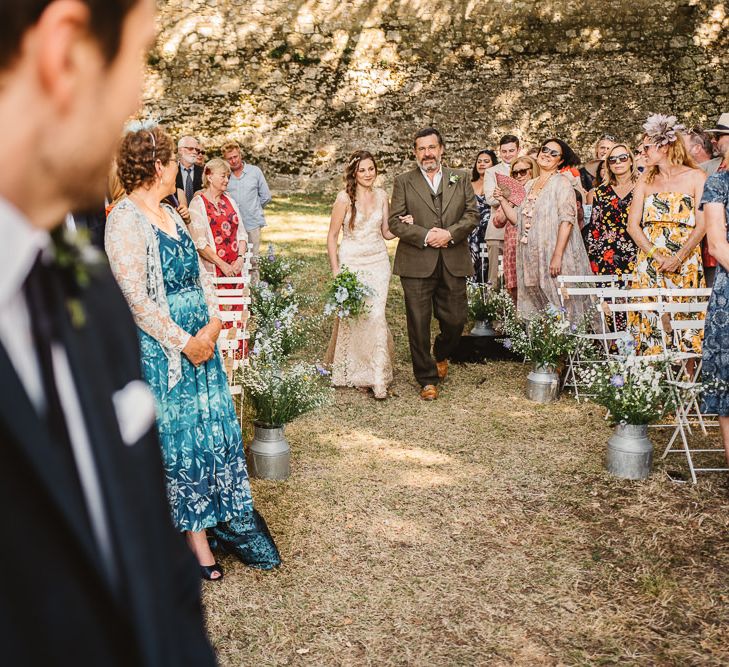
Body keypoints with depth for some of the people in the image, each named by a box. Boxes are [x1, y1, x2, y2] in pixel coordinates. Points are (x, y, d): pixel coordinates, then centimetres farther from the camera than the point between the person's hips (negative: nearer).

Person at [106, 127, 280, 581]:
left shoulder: (170, 213, 10)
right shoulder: (125, 221, -16)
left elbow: (199, 272, 11)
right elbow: (136, 298, -20)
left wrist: (214, 321, -4)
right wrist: (184, 341, -16)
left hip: (200, 338, 8)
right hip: (160, 348, -8)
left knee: (213, 424, 11)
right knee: (178, 433, 4)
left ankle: (205, 526, 27)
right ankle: (193, 533, 20)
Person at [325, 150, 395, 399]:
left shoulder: (381, 196, 6)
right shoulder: (345, 198, -6)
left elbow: (386, 232, 13)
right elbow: (332, 236, -2)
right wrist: (335, 270, -7)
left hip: (378, 262, 3)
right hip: (352, 262, -3)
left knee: (376, 315, -5)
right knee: (351, 316, -2)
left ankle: (377, 377, 3)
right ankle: (351, 372, 17)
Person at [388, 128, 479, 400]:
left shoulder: (460, 179, 12)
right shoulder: (403, 182, 5)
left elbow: (472, 214, 5)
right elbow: (395, 222, -2)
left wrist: (449, 233, -12)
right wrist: (425, 236, -15)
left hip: (453, 263, 2)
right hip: (417, 264, -2)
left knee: (455, 320, 6)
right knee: (419, 324, 0)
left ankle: (441, 354, 39)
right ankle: (427, 379, 13)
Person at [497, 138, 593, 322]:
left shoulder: (561, 182, -4)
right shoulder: (529, 186, 17)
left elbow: (567, 220, -13)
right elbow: (518, 219, 15)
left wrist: (557, 256, -21)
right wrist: (503, 200, 4)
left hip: (553, 255, -6)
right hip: (531, 258, 6)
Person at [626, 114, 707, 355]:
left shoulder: (695, 177, 3)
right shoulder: (645, 181, 13)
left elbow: (701, 225, -5)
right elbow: (633, 225, 4)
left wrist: (678, 258, -17)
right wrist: (657, 255, -10)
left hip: (685, 261, -3)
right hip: (648, 261, 3)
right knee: (650, 319, -2)